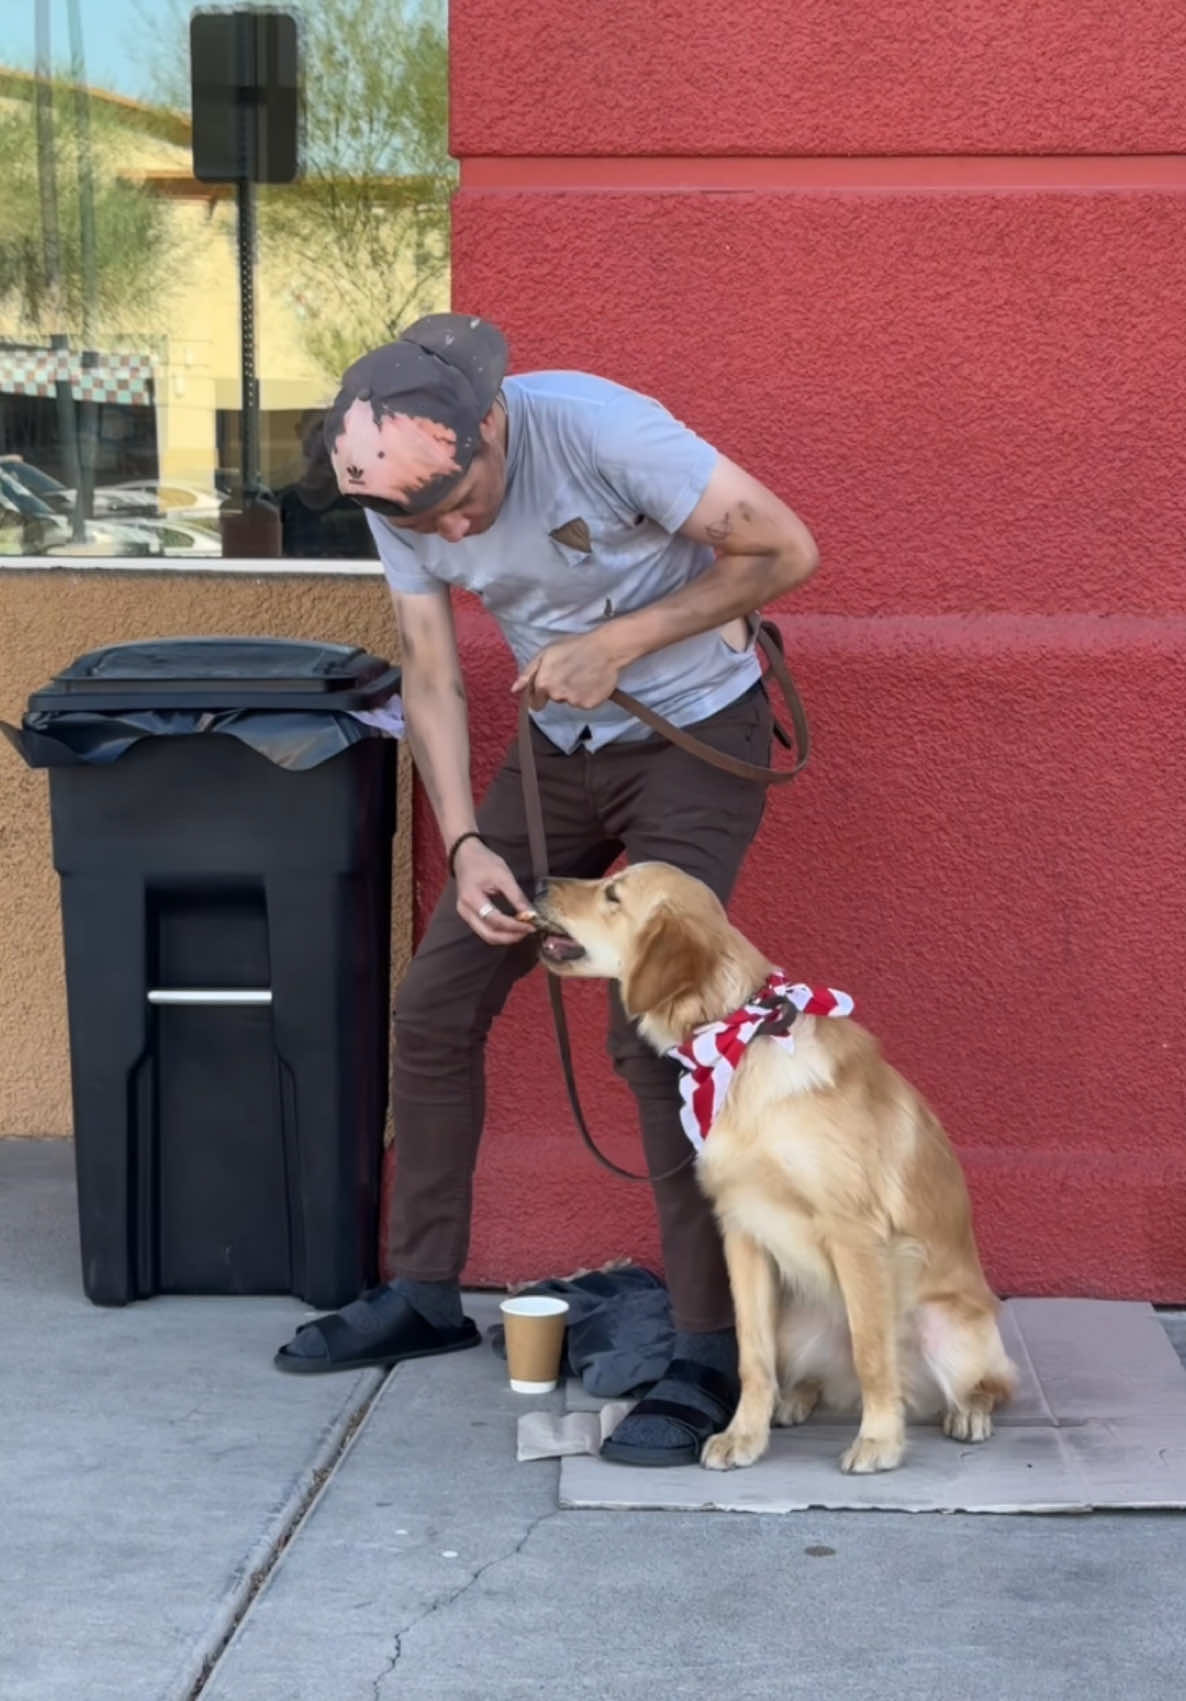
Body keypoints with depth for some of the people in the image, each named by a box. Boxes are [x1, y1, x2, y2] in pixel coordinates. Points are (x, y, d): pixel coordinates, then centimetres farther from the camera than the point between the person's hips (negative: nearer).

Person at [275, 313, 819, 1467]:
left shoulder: (593, 427, -29)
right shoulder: (398, 499, -12)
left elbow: (785, 549, -22)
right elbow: (430, 681, -4)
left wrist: (621, 643, -25)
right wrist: (465, 846, -17)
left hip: (695, 734, -6)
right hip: (558, 743, 6)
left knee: (654, 1029, -17)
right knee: (434, 1004, 4)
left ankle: (710, 1355, -9)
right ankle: (425, 1294, 20)